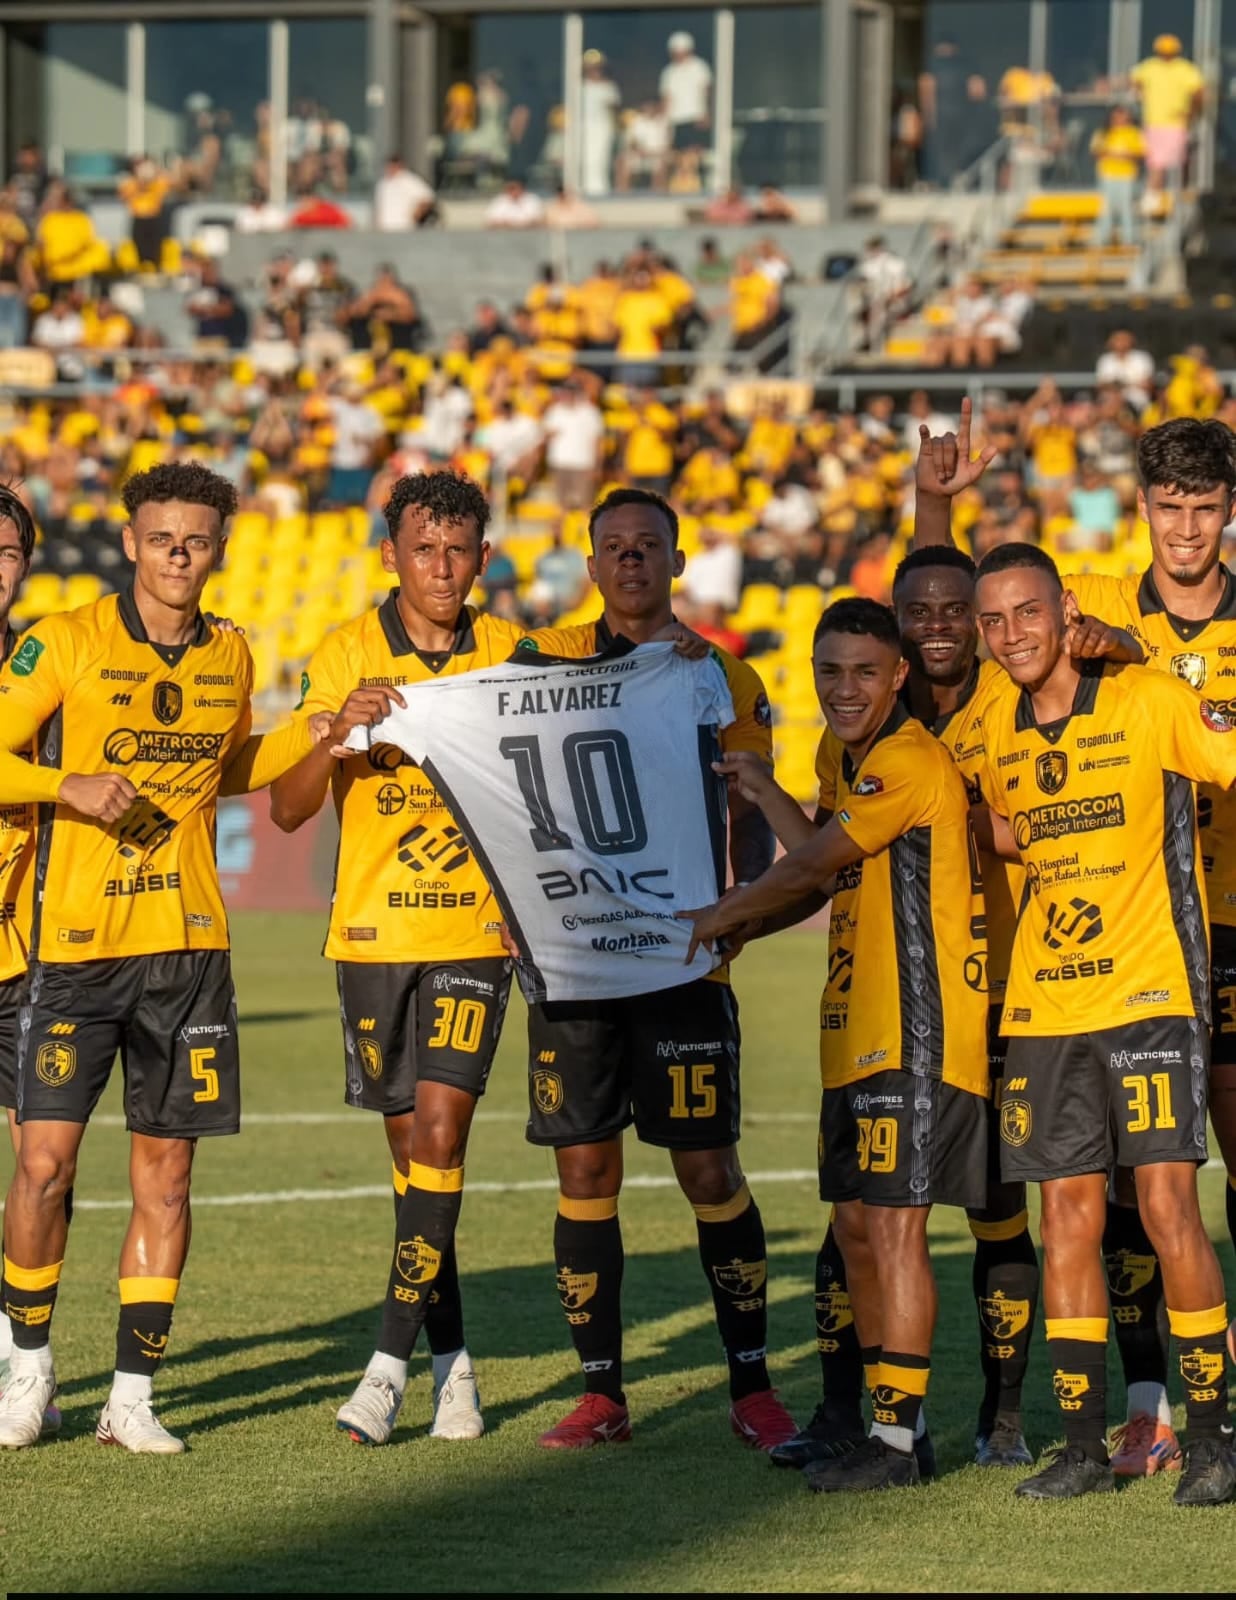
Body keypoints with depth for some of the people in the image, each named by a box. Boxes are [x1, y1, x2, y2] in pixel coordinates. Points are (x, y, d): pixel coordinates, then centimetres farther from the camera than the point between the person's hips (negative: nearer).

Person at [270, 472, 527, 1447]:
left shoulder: (512, 656, 3)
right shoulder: (347, 655, -1)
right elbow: (289, 809, -7)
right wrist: (341, 726, -24)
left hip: (476, 934, 0)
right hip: (373, 929, 1)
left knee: (440, 1130, -13)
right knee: (411, 1146, 5)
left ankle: (392, 1362, -13)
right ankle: (451, 1356, 17)